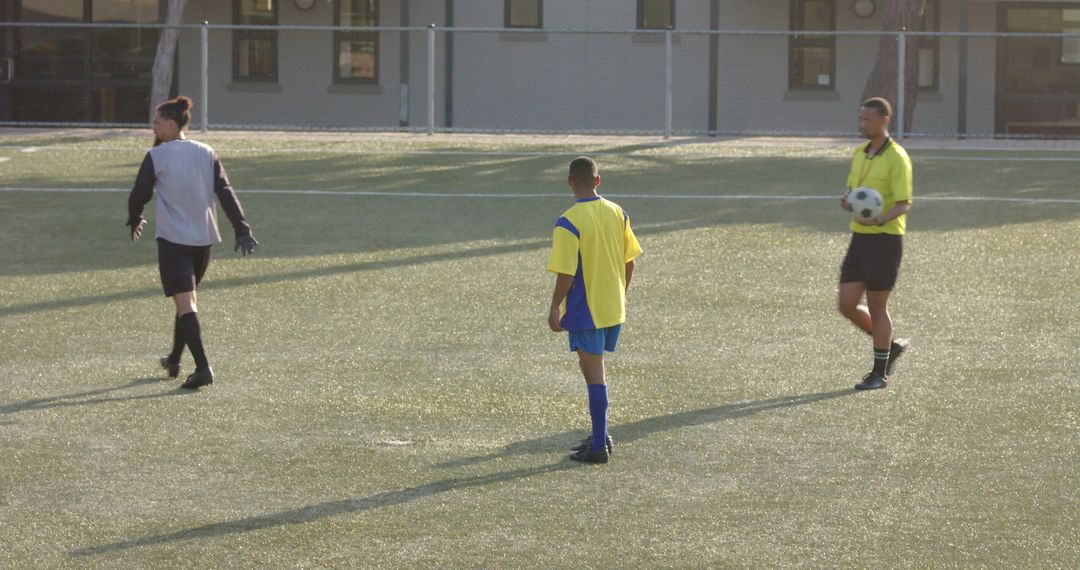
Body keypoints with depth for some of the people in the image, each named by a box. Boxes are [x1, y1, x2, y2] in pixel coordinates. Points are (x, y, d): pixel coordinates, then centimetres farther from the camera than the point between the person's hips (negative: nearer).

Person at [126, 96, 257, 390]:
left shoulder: (156, 156, -8)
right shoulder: (206, 153, 6)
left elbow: (139, 195, -3)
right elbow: (226, 193, 2)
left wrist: (135, 221, 17)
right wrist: (242, 230, 0)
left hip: (173, 239, -6)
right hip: (204, 238, 6)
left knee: (185, 303, -9)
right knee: (187, 299, 21)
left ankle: (203, 367, -23)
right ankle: (174, 361, 33)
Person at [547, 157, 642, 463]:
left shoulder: (568, 223, -18)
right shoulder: (617, 213, 1)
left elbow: (566, 273, -19)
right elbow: (629, 261, 8)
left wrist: (555, 308, -7)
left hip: (585, 310, -6)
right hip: (614, 310, 6)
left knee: (594, 375, -1)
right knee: (596, 370, 20)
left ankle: (599, 447, 3)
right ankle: (600, 436, 25)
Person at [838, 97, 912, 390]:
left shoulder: (897, 158, -12)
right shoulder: (860, 153, 12)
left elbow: (904, 205, -15)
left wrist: (880, 220, -34)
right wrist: (846, 201, -6)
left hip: (885, 239, -7)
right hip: (860, 237, 7)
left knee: (877, 308, 0)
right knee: (847, 304, 4)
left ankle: (879, 373, 13)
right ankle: (891, 346, 24)